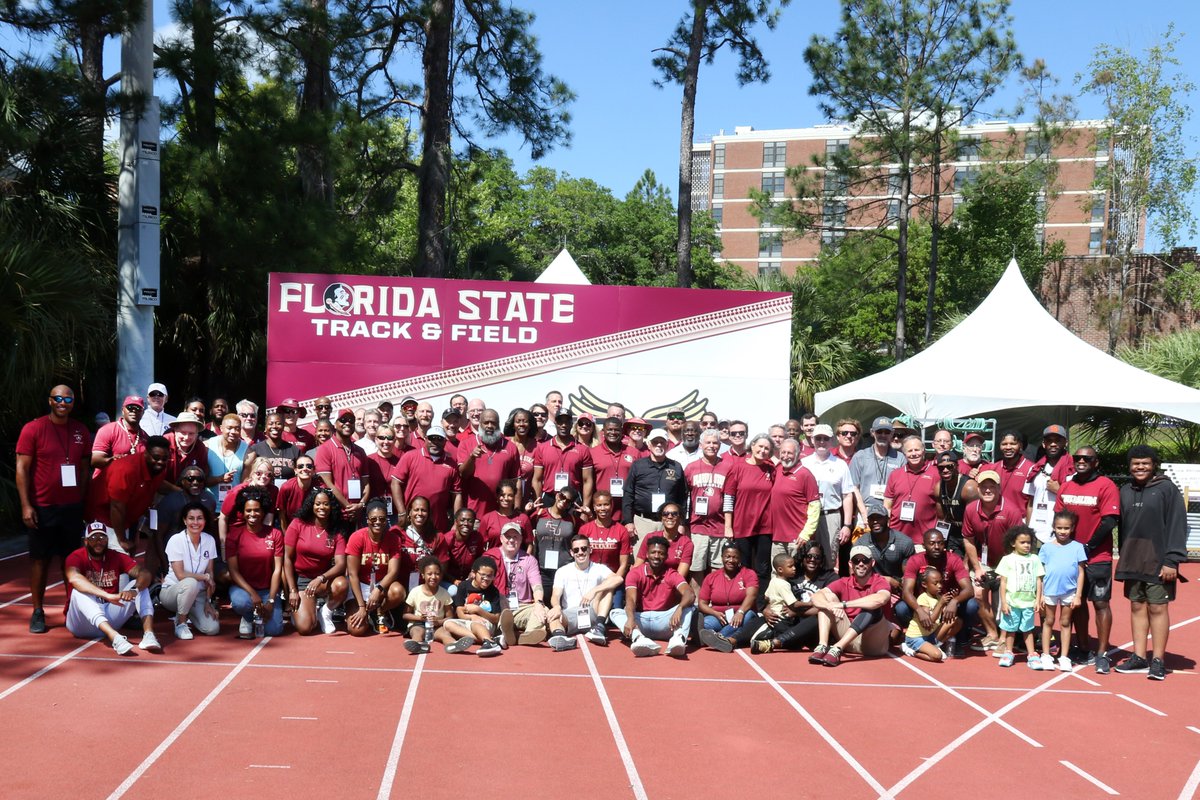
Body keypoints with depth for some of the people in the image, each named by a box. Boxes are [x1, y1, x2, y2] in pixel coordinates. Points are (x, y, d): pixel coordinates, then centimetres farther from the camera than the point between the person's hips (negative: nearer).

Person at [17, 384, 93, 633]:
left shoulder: (81, 431, 6)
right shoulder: (33, 429, -6)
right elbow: (22, 469, -7)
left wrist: (85, 501, 9)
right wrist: (26, 505, -13)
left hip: (73, 507, 3)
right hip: (43, 507, -3)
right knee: (40, 559, 5)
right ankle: (37, 612, 12)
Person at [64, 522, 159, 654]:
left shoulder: (117, 557, 5)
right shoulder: (76, 557, -7)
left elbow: (145, 574, -10)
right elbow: (74, 578, -31)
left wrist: (135, 590, -34)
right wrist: (108, 595, -43)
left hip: (109, 619, 4)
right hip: (83, 623, -4)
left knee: (140, 585, -11)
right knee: (79, 591, -31)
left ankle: (148, 634, -35)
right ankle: (115, 637, -52)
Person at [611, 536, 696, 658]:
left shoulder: (672, 575, 0)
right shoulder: (635, 573, 0)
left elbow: (690, 594, -19)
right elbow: (630, 599, -17)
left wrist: (679, 609, -42)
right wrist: (631, 619, -40)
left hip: (664, 622, 0)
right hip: (641, 620, 0)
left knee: (687, 607, -22)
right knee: (615, 612, -24)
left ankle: (678, 638, -52)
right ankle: (639, 638, -55)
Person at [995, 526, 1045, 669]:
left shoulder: (1034, 559, 3)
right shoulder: (1008, 559, -3)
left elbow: (1038, 580, 5)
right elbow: (1003, 582, -3)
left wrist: (1038, 600, -1)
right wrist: (1003, 602, -7)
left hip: (1029, 602, 2)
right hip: (1012, 602, -1)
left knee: (1028, 629, 12)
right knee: (1010, 628, 9)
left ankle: (1031, 654, 16)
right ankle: (1008, 653, 20)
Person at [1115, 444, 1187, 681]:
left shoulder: (1166, 489, -4)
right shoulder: (1125, 491, 12)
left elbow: (1177, 525, -9)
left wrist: (1172, 561, -14)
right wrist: (1123, 559, 9)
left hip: (1158, 561, -5)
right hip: (1132, 562, 5)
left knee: (1158, 608, -1)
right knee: (1137, 607, 9)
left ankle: (1158, 661, 5)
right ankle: (1139, 658, 15)